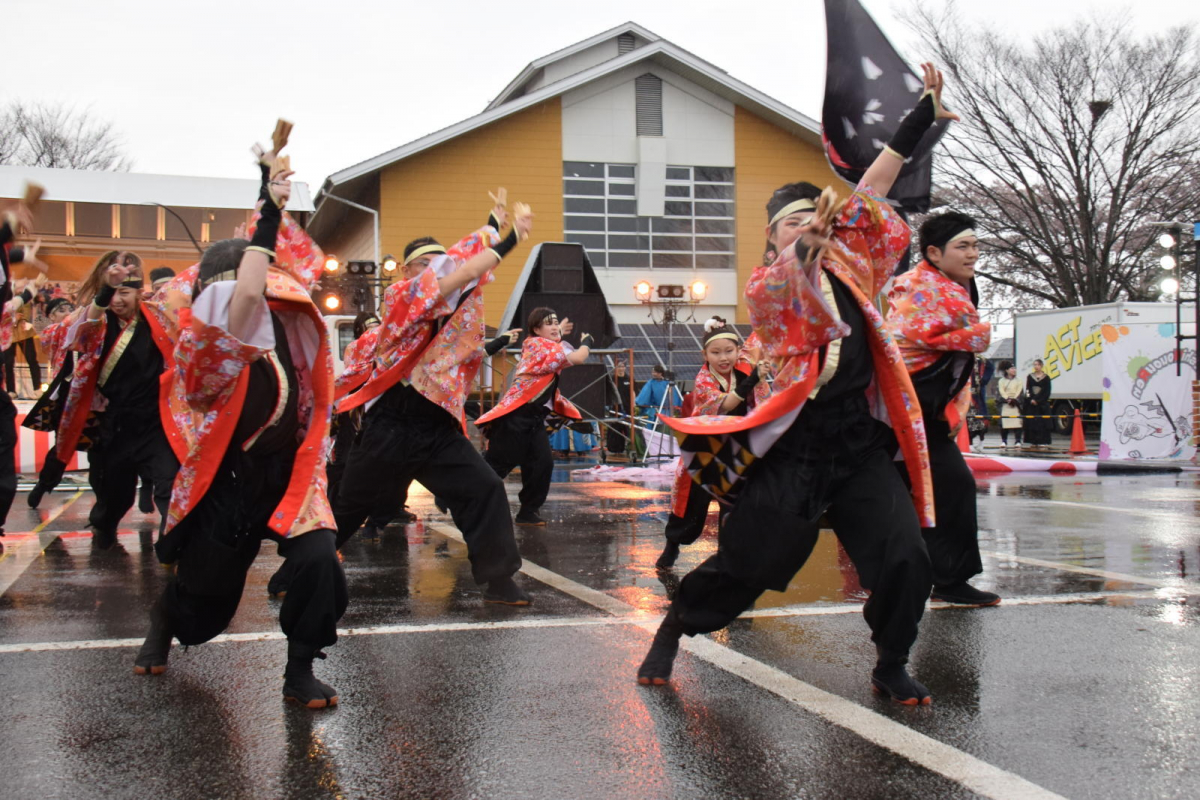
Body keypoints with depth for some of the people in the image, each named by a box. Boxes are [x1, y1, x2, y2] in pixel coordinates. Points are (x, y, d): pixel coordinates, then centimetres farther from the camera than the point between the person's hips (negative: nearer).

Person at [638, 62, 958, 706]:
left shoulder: (847, 263, 10)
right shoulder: (761, 286, -2)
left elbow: (871, 189, 12)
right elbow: (786, 283, -25)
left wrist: (922, 116, 11)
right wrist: (808, 241, -44)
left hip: (860, 441, 4)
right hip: (794, 446, -4)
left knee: (904, 560, -7)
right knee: (745, 562, 2)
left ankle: (890, 670, 15)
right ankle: (669, 635, 26)